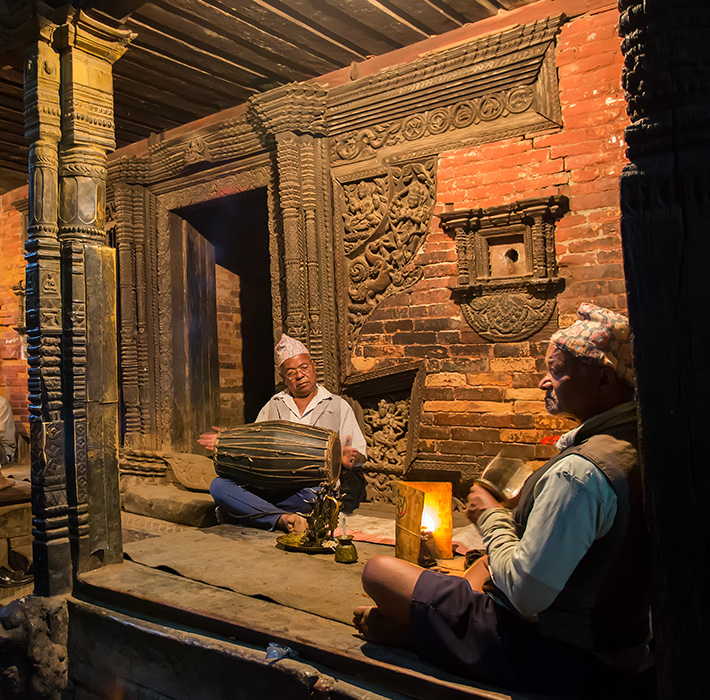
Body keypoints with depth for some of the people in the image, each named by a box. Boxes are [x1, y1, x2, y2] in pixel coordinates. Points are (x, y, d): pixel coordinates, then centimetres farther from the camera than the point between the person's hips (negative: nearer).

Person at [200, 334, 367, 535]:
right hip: (269, 485, 4)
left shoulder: (338, 406, 17)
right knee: (219, 485, -26)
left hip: (311, 489, -3)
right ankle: (282, 519, -35)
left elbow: (360, 452, 13)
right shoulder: (273, 406, 25)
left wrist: (347, 459, -12)